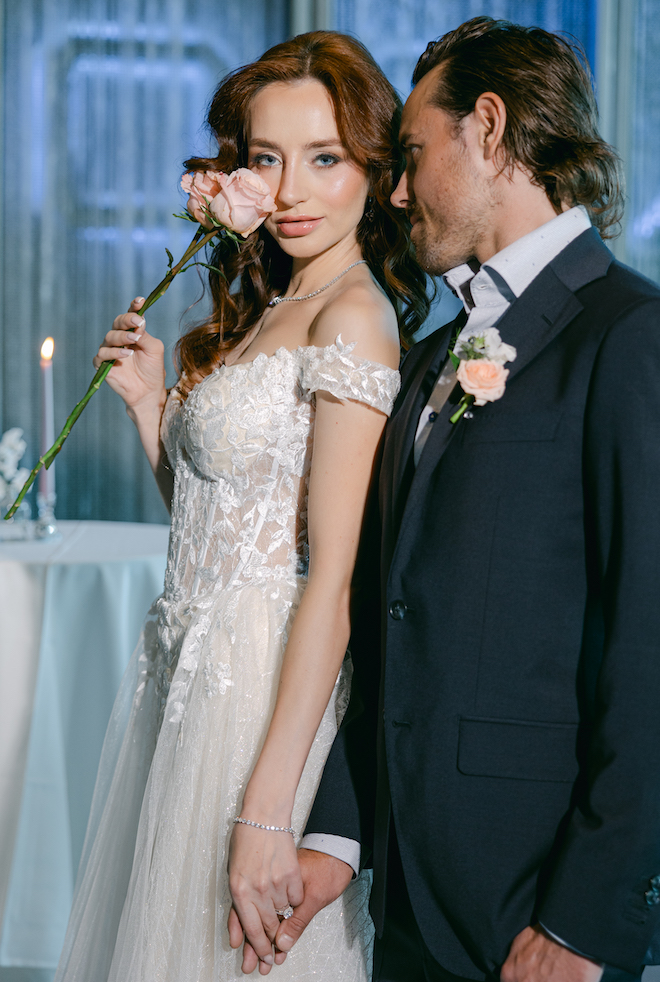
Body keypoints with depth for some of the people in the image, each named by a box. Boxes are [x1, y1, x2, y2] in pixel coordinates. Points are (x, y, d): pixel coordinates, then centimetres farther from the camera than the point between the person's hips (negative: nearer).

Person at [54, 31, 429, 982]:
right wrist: (150, 402, 2)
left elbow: (334, 575, -20)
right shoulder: (262, 311, 12)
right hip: (185, 679, 9)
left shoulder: (352, 315, -15)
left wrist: (266, 810, -23)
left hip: (266, 694, -9)